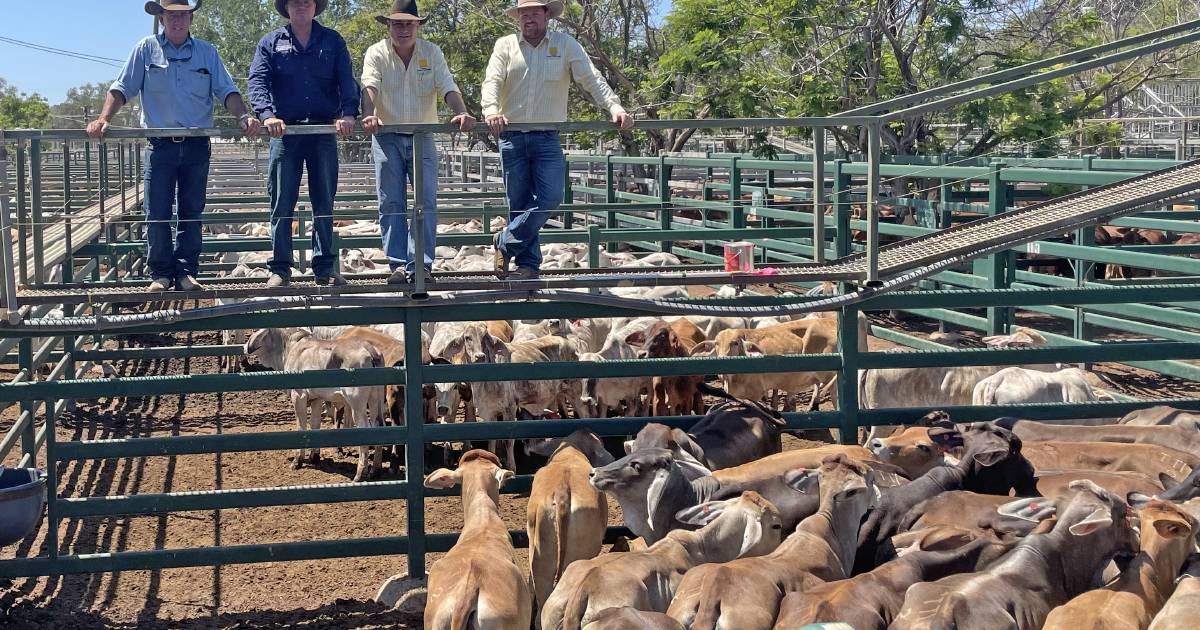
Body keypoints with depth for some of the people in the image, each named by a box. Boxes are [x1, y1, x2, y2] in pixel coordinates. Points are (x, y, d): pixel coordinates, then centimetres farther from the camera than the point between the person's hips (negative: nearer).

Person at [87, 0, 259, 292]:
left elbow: (227, 90, 3)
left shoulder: (207, 52, 8)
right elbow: (122, 88, 1)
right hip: (160, 144, -1)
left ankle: (186, 273, 12)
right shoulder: (147, 49, 4)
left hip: (197, 145, 1)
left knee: (191, 212, 5)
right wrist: (103, 119, -14)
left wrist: (244, 117, -15)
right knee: (157, 213, -2)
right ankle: (160, 274, 7)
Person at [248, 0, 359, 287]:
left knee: (324, 203, 5)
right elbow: (257, 81, -4)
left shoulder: (333, 42, 10)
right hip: (284, 132, -1)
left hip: (324, 131, 1)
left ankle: (325, 267, 10)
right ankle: (280, 268, 5)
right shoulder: (271, 43, 8)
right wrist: (267, 114, -22)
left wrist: (348, 113, -19)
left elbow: (347, 81, -1)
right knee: (282, 204, 0)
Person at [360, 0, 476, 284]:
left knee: (427, 201, -6)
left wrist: (462, 113, -31)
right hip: (386, 137, -1)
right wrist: (369, 114, -41)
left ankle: (420, 264, -4)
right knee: (391, 203, -1)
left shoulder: (432, 53, 1)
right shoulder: (376, 53, -4)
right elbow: (369, 87, -20)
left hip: (422, 136, 1)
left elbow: (448, 87, -11)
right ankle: (399, 264, 4)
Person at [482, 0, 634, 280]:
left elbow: (591, 79, -1)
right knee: (519, 203, 1)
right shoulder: (505, 45, 7)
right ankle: (527, 263, 9)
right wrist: (491, 110, -25)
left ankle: (506, 244, 0)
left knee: (551, 197, -14)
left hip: (547, 138, 0)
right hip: (512, 137, 0)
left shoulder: (565, 44, 7)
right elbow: (492, 81, -4)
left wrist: (614, 107, -17)